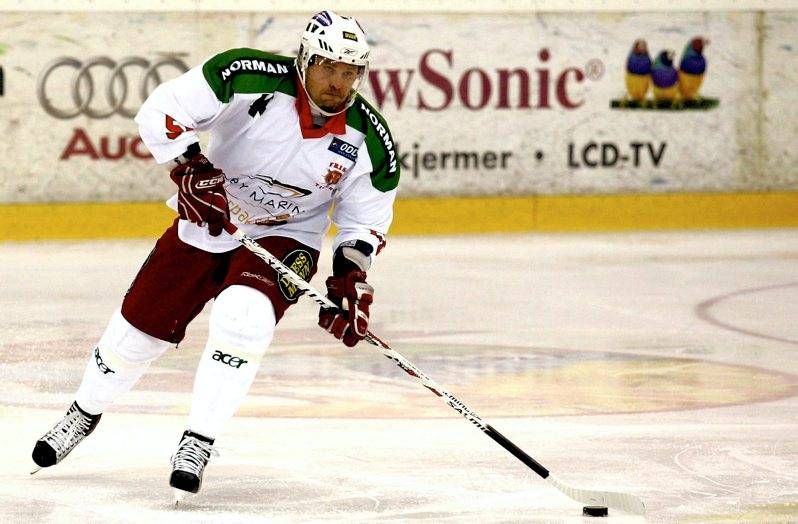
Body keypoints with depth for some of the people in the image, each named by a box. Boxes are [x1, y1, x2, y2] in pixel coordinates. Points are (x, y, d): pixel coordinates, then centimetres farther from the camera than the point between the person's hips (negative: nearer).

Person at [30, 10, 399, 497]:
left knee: (244, 314, -29)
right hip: (210, 216, 0)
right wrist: (191, 167, -32)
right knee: (140, 325, 4)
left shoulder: (370, 141, -16)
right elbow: (162, 109, -21)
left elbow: (367, 218, -3)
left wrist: (352, 277, -16)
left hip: (286, 239, 0)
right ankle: (84, 413, 34)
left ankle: (198, 444, -17)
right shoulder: (249, 77, -24)